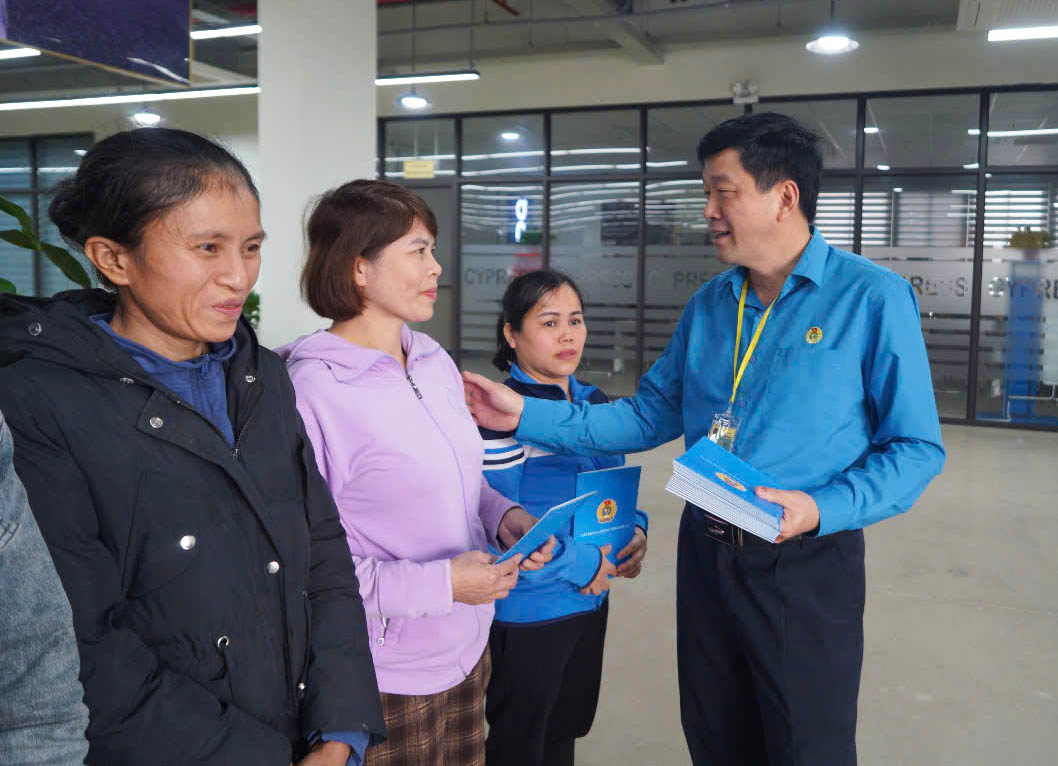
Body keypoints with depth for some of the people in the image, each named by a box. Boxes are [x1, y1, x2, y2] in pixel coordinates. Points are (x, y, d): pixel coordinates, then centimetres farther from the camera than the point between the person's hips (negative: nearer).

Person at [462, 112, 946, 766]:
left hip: (806, 566, -5)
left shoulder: (873, 299, -10)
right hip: (706, 557, 5)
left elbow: (916, 448, -10)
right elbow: (650, 416, 8)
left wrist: (823, 509, -25)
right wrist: (528, 415, 0)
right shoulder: (708, 306, 6)